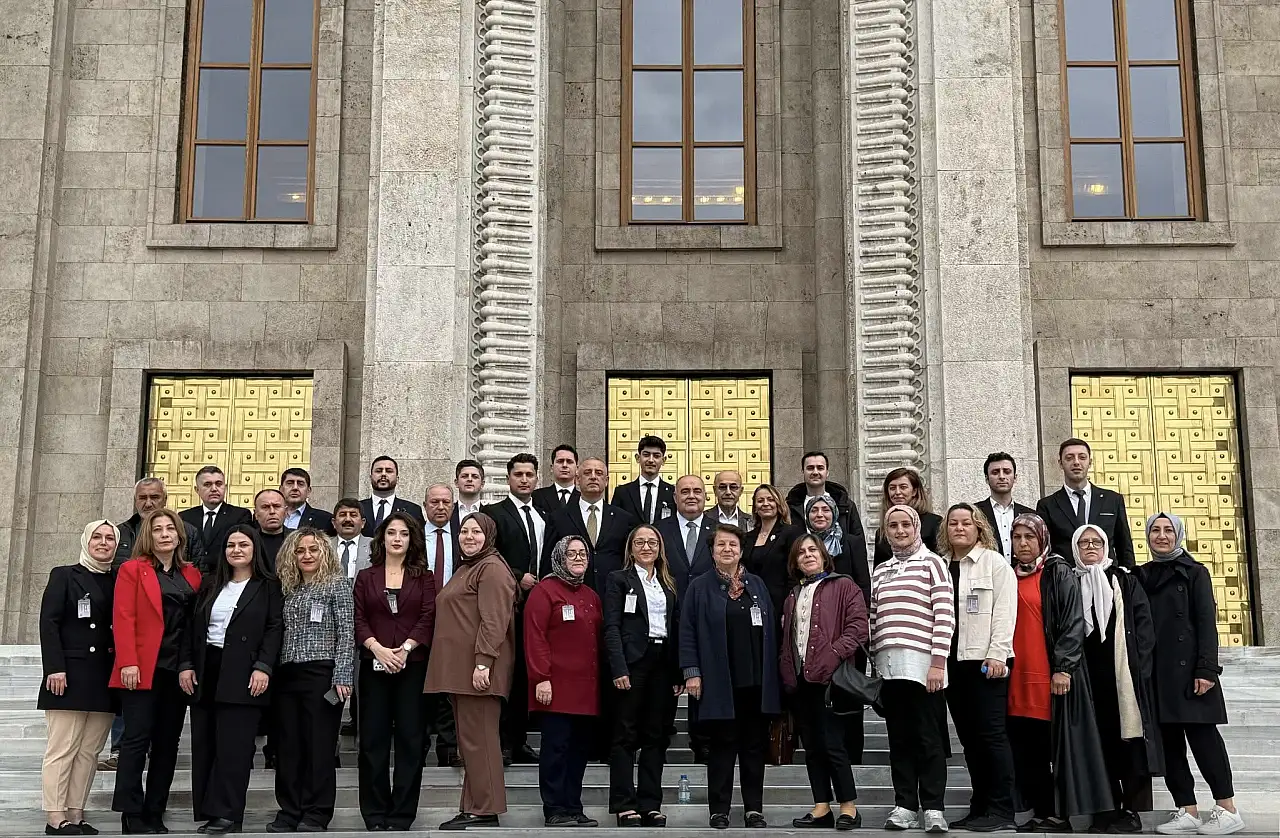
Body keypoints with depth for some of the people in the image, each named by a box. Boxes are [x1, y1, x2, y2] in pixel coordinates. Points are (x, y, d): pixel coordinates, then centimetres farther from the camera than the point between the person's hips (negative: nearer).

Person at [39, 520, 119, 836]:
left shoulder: (117, 582, 15)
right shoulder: (64, 575, 4)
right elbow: (49, 623, -5)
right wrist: (55, 668, -15)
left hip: (104, 680, 5)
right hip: (70, 676, -5)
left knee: (89, 751, 5)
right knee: (62, 749, -4)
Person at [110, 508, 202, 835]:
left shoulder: (192, 575, 13)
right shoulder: (132, 570, 2)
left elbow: (196, 623, 10)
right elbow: (123, 619, -7)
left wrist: (190, 664, 0)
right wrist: (128, 662, -16)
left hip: (178, 670, 4)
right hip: (143, 669, -4)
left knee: (167, 742, 6)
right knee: (137, 739, -6)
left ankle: (154, 816, 12)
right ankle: (132, 818, -1)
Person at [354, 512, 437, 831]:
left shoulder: (424, 577, 7)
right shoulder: (366, 577, 10)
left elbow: (428, 619, -2)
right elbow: (359, 620, 3)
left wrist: (405, 649, -16)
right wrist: (378, 649, -14)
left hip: (413, 665, -1)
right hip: (373, 665, 1)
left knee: (410, 738, 0)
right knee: (373, 738, 2)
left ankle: (402, 814, 6)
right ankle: (375, 814, 8)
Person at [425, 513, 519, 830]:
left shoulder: (492, 569, -9)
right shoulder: (465, 569, 23)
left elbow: (494, 621, -19)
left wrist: (483, 662, -26)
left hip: (478, 669, -11)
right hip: (458, 670, 11)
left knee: (478, 739, -8)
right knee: (468, 740, 13)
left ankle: (485, 812, -5)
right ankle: (471, 809, 19)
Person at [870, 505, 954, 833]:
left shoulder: (932, 563, 2)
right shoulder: (879, 571, 17)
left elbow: (945, 616, -6)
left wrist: (938, 663, -13)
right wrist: (873, 660, 9)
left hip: (923, 663, -5)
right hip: (888, 665, 5)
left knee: (929, 738, -3)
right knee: (899, 739, 6)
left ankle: (933, 809, 2)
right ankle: (904, 807, 10)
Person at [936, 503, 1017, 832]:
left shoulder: (995, 563, 1)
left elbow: (1004, 611, -7)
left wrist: (997, 654, -16)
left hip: (985, 660, -5)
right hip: (952, 660, 6)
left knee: (991, 733, -7)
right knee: (969, 738, 8)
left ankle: (1001, 811, -3)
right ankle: (980, 808, 14)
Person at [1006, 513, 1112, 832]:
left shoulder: (1059, 573, 0)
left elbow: (1073, 621, -8)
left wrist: (1063, 668, -15)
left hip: (1053, 675, -5)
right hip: (1017, 677, 6)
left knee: (1056, 744, -4)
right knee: (1027, 750, 5)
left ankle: (1060, 814, 2)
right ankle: (1040, 813, 11)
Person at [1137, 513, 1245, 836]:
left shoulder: (1194, 573, 2)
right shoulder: (1142, 576, 13)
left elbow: (1207, 622, -5)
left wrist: (1206, 669, -14)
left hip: (1187, 668, -4)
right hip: (1155, 672, 5)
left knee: (1202, 736, -5)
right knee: (1168, 741, 3)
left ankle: (1227, 810, 2)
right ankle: (1187, 811, 8)